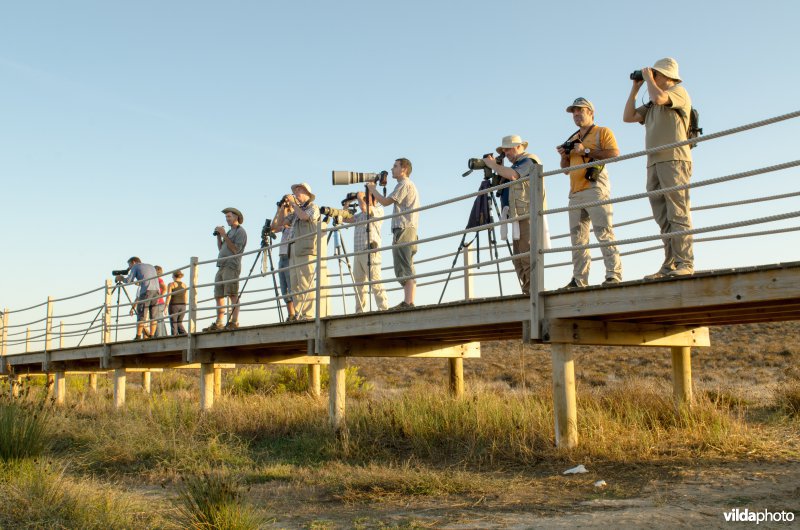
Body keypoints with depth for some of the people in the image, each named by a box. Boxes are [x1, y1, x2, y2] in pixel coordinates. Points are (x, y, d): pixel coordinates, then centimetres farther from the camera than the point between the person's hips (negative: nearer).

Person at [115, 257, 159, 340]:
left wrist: (121, 278, 23)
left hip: (146, 291, -5)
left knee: (141, 315, -3)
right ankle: (151, 336, 0)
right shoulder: (151, 266, 30)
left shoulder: (135, 267, 13)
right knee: (153, 316, 5)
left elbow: (128, 281, 4)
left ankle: (138, 336, -7)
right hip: (156, 291, 5)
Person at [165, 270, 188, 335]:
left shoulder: (171, 284, -5)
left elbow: (168, 296, -11)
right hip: (182, 306, 4)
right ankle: (184, 335, -8)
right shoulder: (184, 285, 8)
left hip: (174, 305, -4)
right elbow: (185, 298, 7)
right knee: (179, 323, 13)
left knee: (173, 324, 2)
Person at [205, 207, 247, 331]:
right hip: (222, 267, 9)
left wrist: (224, 235, -10)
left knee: (232, 295, -14)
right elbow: (221, 249, 24)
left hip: (231, 266, -9)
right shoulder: (229, 232, 26)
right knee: (219, 296, 4)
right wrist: (218, 236, 13)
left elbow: (235, 250, -12)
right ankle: (219, 323, 4)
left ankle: (234, 321, -19)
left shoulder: (240, 231, 1)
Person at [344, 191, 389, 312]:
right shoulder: (361, 215, 26)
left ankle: (384, 309, -16)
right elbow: (346, 218, 28)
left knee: (375, 282, -14)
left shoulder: (378, 209, 1)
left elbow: (364, 207, -17)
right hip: (358, 252, 8)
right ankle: (360, 312, 8)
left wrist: (359, 196, 0)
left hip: (370, 252, -8)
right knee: (359, 285, 6)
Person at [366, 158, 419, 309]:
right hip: (409, 230, 10)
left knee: (404, 269, -15)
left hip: (403, 230, -10)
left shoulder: (404, 184, -5)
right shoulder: (410, 185, 27)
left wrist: (372, 189, 3)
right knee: (407, 270, 6)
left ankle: (408, 302, -21)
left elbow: (386, 201, -10)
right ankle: (408, 301, 3)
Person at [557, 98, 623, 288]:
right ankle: (579, 280, 2)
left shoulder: (602, 132, 8)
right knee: (578, 239, 2)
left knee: (604, 233, -14)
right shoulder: (572, 139, 27)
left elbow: (614, 154, -8)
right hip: (575, 194, 7)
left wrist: (586, 151, -11)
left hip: (595, 189, -7)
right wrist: (564, 156, 8)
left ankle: (614, 275, -16)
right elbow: (566, 168, 29)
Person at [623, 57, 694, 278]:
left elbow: (658, 97, -15)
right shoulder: (652, 105, 28)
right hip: (654, 163, 8)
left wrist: (648, 77, 2)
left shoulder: (678, 91, 5)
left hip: (674, 160, -8)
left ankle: (685, 264, -17)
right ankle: (669, 266, -2)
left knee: (678, 214, -13)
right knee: (664, 219, 1)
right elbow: (628, 117, 23)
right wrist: (635, 88, 22)